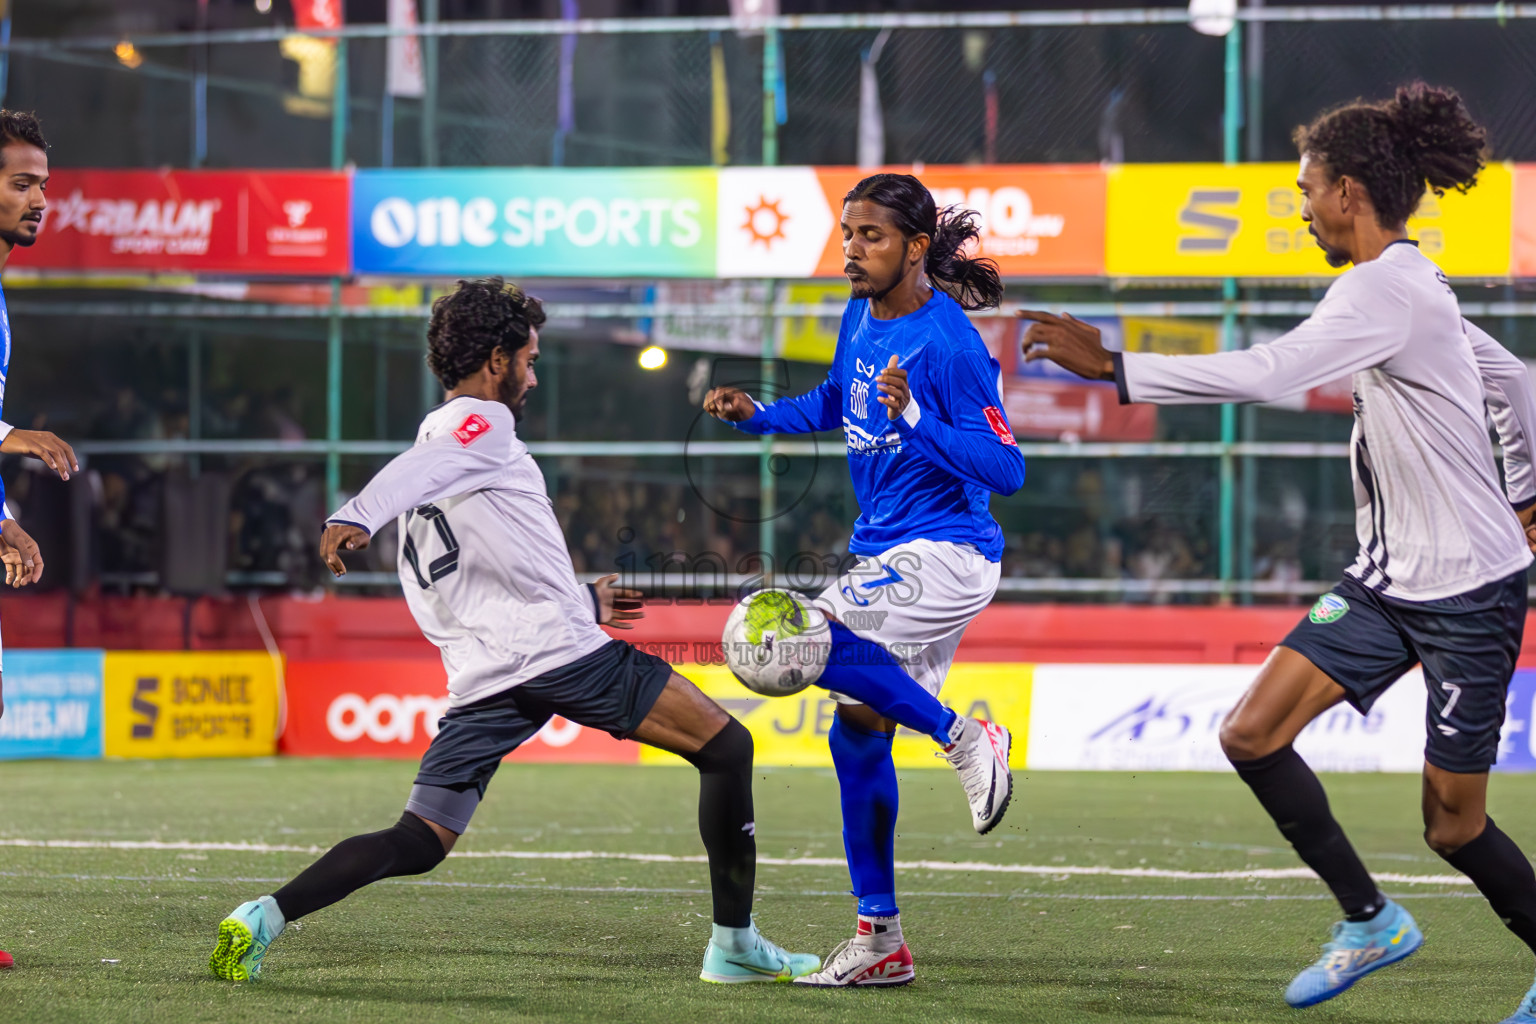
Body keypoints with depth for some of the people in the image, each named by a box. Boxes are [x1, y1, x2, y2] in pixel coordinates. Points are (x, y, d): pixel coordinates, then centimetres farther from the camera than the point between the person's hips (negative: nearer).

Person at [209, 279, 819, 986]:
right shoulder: (482, 423, 1)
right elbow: (411, 473, -22)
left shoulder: (436, 438, 27)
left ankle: (265, 917, -15)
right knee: (726, 748, 3)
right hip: (565, 651, -8)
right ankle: (734, 943, 2)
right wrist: (357, 517, -42)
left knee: (418, 845, 4)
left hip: (482, 677, 8)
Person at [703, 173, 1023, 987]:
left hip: (944, 551, -9)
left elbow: (1005, 469, -21)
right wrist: (757, 416, 13)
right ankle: (880, 942, 15)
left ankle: (962, 735, -13)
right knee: (857, 732, 8)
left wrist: (915, 419, -31)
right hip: (888, 554, 9)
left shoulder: (948, 343, -18)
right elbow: (836, 402, 28)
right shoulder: (861, 319, 8)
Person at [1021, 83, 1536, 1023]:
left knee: (1453, 823, 0)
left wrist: (1116, 369, -29)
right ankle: (1370, 921, 9)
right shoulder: (1413, 288, 10)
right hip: (1389, 581, 9)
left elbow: (1268, 374, -31)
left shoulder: (1384, 291, -20)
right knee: (1253, 733, -2)